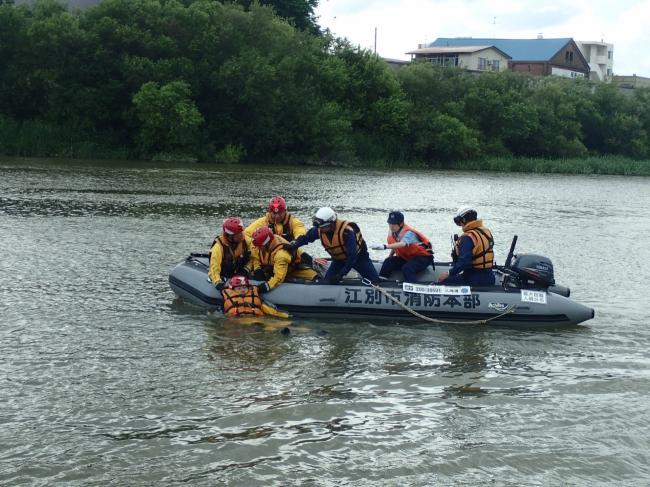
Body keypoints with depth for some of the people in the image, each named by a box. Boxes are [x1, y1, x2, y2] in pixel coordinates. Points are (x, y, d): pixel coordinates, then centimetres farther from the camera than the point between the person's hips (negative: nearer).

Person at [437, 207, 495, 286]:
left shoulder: (468, 237, -19)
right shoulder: (487, 232, 9)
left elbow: (464, 262, -26)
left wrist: (449, 273, -17)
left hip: (475, 279, -9)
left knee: (443, 281, -4)